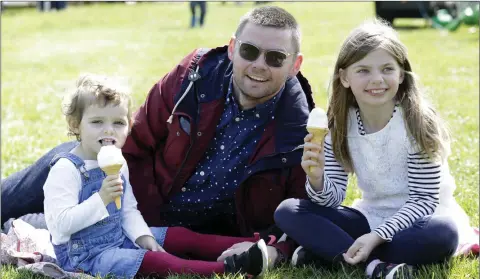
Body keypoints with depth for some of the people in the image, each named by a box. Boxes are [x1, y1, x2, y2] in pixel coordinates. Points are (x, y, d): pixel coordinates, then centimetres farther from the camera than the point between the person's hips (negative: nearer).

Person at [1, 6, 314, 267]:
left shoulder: (299, 129, -27)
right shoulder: (196, 74, -22)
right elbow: (138, 141, -11)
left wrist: (273, 249, -39)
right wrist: (143, 220, -13)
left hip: (205, 230, -2)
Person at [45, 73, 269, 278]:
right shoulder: (67, 169, -19)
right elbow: (60, 223, -28)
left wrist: (143, 237, -4)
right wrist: (101, 199, -34)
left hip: (119, 238, 9)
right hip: (83, 255, -9)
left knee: (182, 237, 2)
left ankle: (248, 246, 0)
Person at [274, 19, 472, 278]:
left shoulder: (417, 121, -18)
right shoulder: (341, 124, -6)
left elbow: (423, 200, -18)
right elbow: (333, 199, -6)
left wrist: (378, 236, -30)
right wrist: (317, 179, -29)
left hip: (418, 219, -4)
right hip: (371, 217, 4)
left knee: (443, 233, -38)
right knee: (287, 212, -13)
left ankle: (330, 251, -27)